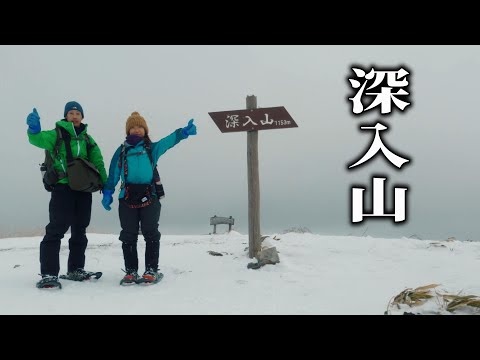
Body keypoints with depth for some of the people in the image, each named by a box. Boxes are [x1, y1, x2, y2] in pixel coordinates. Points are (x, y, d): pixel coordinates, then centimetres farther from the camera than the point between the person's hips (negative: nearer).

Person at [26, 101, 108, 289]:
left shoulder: (87, 139, 16)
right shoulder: (57, 134, 3)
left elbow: (98, 162, 13)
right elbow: (39, 139, -17)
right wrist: (34, 130, -39)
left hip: (83, 188, 5)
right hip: (63, 186, -5)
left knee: (80, 229, 11)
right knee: (57, 228, -12)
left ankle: (75, 269, 22)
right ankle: (48, 273, -10)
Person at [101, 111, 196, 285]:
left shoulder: (152, 148, 11)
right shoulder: (122, 151, 14)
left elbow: (169, 140, -4)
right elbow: (113, 174, 11)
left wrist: (184, 131, -20)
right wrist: (107, 192, 3)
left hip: (149, 196, -1)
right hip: (127, 197, 2)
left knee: (151, 234, 0)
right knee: (128, 236, 5)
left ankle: (151, 270, 8)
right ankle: (131, 271, 14)